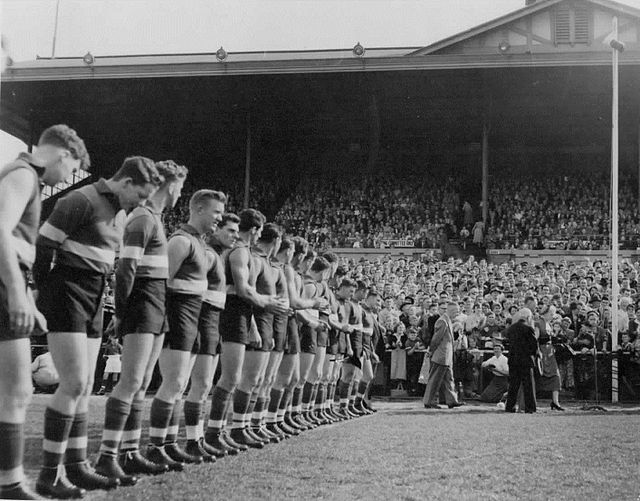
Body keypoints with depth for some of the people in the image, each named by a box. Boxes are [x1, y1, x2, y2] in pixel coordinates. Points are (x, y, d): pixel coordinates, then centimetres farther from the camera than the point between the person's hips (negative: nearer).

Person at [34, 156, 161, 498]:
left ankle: (76, 466, 17)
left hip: (94, 299, 9)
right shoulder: (83, 200, -14)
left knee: (84, 387, 10)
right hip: (68, 295, -9)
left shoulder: (121, 213, 13)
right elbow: (43, 244, -14)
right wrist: (44, 291, -7)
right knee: (74, 384, -13)